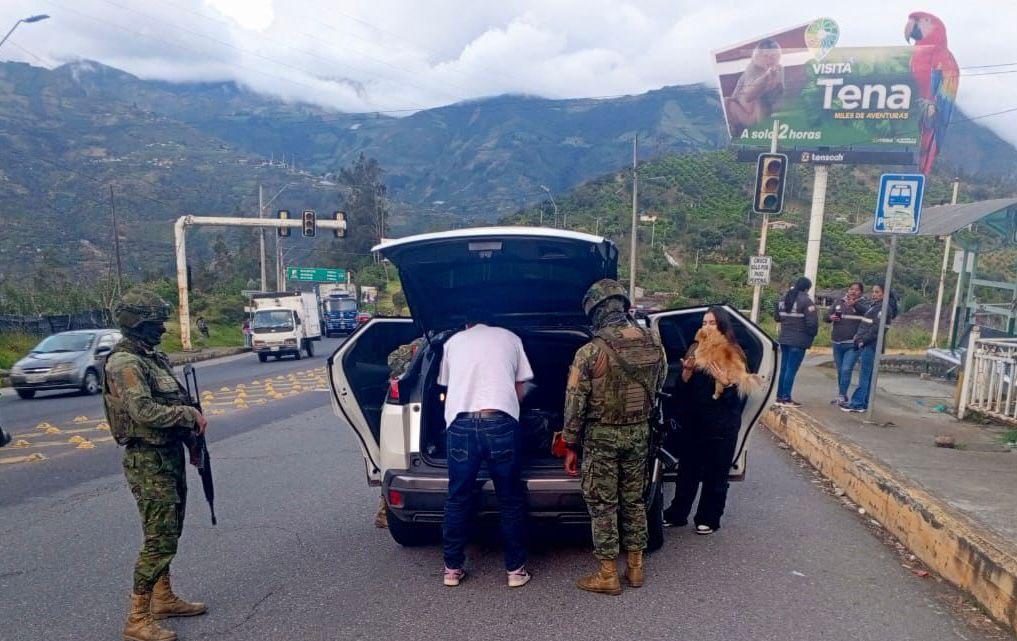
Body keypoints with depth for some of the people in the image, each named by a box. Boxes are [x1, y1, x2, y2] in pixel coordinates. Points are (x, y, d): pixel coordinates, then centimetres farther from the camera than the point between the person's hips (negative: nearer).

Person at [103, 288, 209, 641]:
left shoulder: (154, 357, 12)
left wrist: (192, 438, 14)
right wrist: (190, 415, -18)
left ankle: (164, 598, 33)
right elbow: (145, 412, -29)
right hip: (148, 462, -9)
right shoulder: (124, 364, -17)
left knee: (169, 533, 19)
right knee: (159, 540, -5)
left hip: (170, 456, 10)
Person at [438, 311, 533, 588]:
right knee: (510, 500, 13)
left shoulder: (453, 341, 22)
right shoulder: (510, 338, 20)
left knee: (458, 498, 15)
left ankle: (453, 568, 26)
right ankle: (516, 569, 22)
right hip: (502, 422, -1)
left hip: (460, 423, 1)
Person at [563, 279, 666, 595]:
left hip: (601, 436, -5)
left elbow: (575, 403, -14)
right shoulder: (653, 345, -4)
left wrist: (571, 445, -3)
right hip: (639, 432, 5)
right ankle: (635, 566, 30)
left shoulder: (590, 352, -18)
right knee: (633, 499, 18)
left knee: (602, 504, 8)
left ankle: (608, 574, 17)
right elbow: (658, 388, 9)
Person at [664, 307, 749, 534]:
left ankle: (709, 519, 25)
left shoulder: (733, 354, -6)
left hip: (721, 425, -3)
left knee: (715, 474, 8)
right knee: (687, 470, 14)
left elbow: (741, 392, -9)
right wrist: (687, 371, -13)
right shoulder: (695, 350, 6)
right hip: (692, 422, 4)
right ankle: (677, 514, 27)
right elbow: (682, 387, 5)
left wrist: (726, 382, -26)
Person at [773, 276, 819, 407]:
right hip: (799, 341, -7)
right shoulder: (806, 301, -13)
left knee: (784, 368, 13)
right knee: (792, 369, -3)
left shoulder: (783, 299, 9)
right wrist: (812, 335, -1)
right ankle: (786, 398, 1)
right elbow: (812, 322, -17)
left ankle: (780, 396, 18)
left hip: (784, 339, 7)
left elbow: (776, 317, 16)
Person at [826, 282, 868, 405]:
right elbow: (826, 316, 11)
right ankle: (842, 395, 25)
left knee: (846, 370, -12)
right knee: (840, 371, 13)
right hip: (837, 343, 5)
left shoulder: (862, 303, -3)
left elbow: (867, 311, -25)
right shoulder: (839, 302, 9)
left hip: (852, 344, -5)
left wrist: (855, 304, -42)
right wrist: (830, 317, -12)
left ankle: (842, 396, -4)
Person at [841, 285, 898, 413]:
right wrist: (858, 335, 8)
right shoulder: (875, 305, 20)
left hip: (871, 345, -9)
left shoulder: (884, 307, -9)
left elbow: (876, 328, -18)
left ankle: (857, 404, -6)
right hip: (866, 345, 9)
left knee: (864, 375, -8)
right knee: (867, 376, 11)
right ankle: (863, 402, 15)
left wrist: (863, 340, -16)